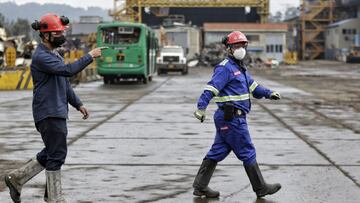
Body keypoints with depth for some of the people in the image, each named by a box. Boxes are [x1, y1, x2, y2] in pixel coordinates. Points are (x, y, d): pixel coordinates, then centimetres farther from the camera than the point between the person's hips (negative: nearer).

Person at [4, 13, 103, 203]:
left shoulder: (54, 54, 17)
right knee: (57, 154, -4)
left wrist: (78, 105, 20)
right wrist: (90, 56, -21)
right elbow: (68, 70, -28)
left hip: (58, 112, 10)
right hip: (48, 114, -10)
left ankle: (16, 178, 22)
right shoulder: (40, 56, -16)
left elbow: (65, 83, 23)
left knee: (51, 153, 14)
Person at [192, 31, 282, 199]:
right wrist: (201, 107, -35)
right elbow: (212, 88, -24)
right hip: (232, 117, -10)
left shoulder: (240, 68, 19)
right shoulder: (225, 68, -13)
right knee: (248, 153, -1)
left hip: (227, 118, 10)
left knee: (217, 152, 11)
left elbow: (253, 87, 25)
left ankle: (200, 186, 15)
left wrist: (269, 94, 9)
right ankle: (261, 188, 8)